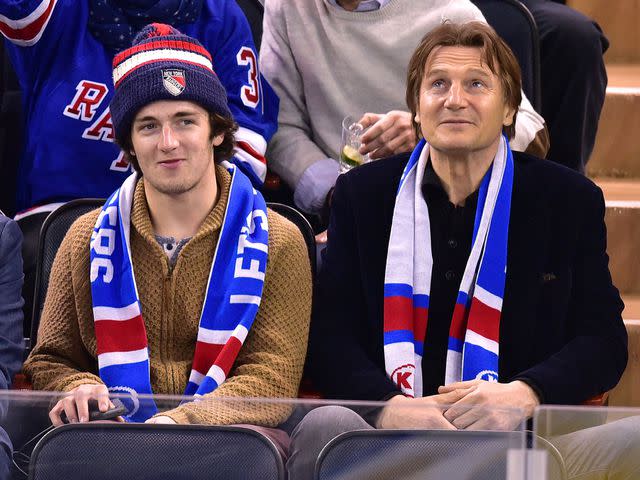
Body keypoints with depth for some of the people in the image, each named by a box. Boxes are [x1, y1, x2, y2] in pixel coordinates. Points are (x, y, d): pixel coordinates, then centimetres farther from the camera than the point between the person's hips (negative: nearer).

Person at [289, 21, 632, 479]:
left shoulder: (571, 200, 10)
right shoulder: (361, 194, 13)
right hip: (386, 432, 0)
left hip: (516, 438, 0)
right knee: (324, 426, -36)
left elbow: (603, 339, 7)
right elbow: (330, 335, 5)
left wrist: (525, 394, -15)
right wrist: (391, 406, -17)